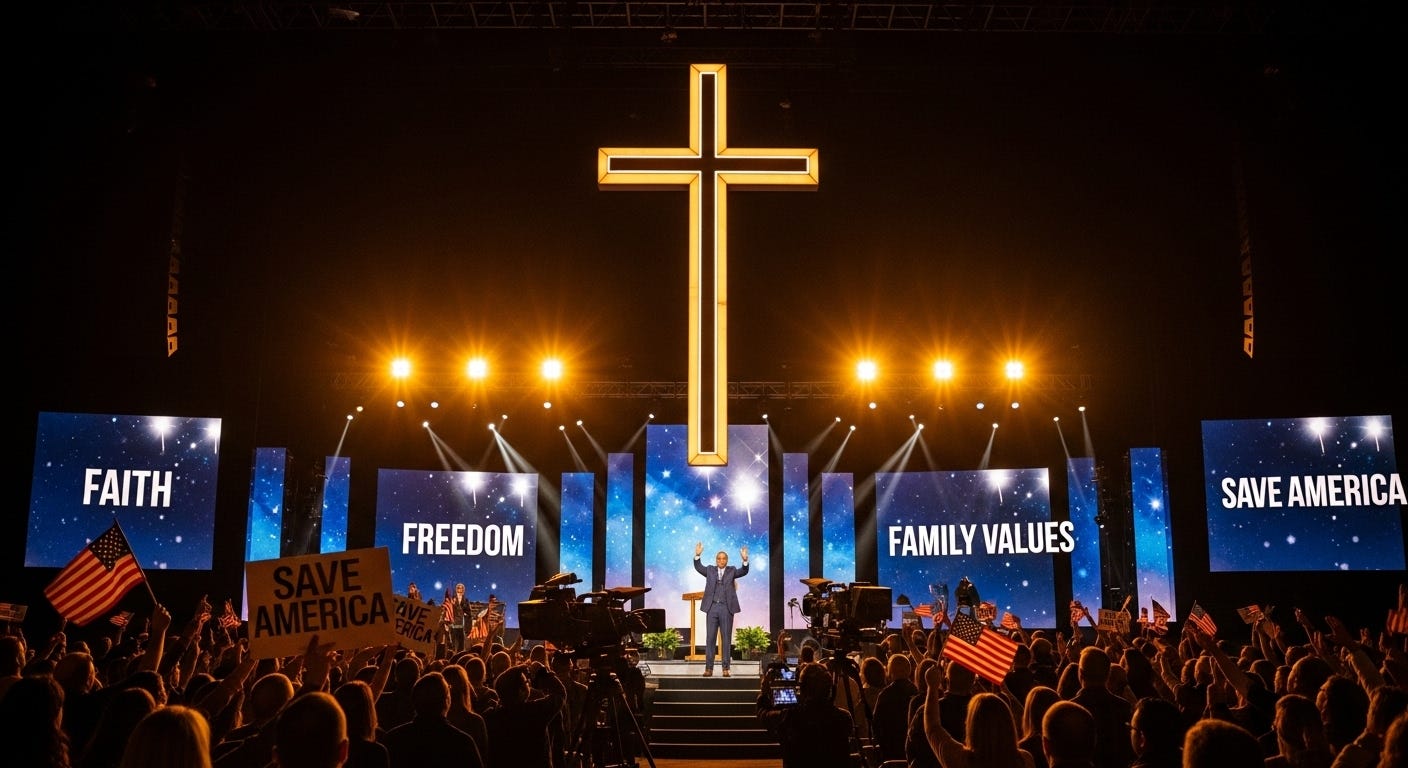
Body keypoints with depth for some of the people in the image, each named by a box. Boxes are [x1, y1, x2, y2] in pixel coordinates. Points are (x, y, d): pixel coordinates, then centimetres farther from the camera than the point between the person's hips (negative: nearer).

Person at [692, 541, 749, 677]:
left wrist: (745, 560, -25)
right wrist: (697, 555, -17)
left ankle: (725, 669, 6)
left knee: (726, 639, 2)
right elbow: (698, 567, 0)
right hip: (712, 607, 1)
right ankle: (709, 668, 4)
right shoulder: (710, 570, 12)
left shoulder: (732, 571, 9)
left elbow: (743, 572, -6)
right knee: (710, 638, 1)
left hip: (726, 608, -1)